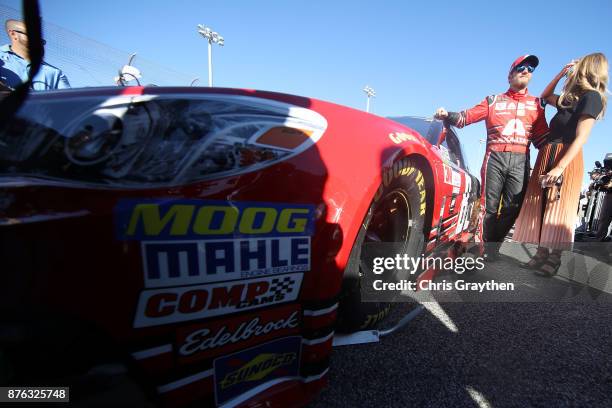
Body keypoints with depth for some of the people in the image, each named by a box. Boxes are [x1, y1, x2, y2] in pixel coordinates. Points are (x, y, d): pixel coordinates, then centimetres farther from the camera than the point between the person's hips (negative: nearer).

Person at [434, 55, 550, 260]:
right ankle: (481, 247, 3)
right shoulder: (493, 101, 15)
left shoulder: (536, 104, 20)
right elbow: (466, 117, 6)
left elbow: (543, 136, 13)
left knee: (512, 208, -2)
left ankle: (491, 249, 9)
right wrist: (447, 115, -13)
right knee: (489, 206, -4)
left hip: (520, 161, 3)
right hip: (495, 158, -2)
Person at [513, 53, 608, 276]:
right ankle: (542, 255, 11)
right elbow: (545, 97, 38)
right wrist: (561, 74, 25)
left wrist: (559, 168, -24)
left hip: (565, 157, -8)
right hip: (548, 154, 8)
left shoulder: (591, 96, -5)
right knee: (541, 207, 5)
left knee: (558, 209, -6)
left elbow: (581, 138, -15)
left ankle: (554, 259, 1)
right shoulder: (574, 96, 20)